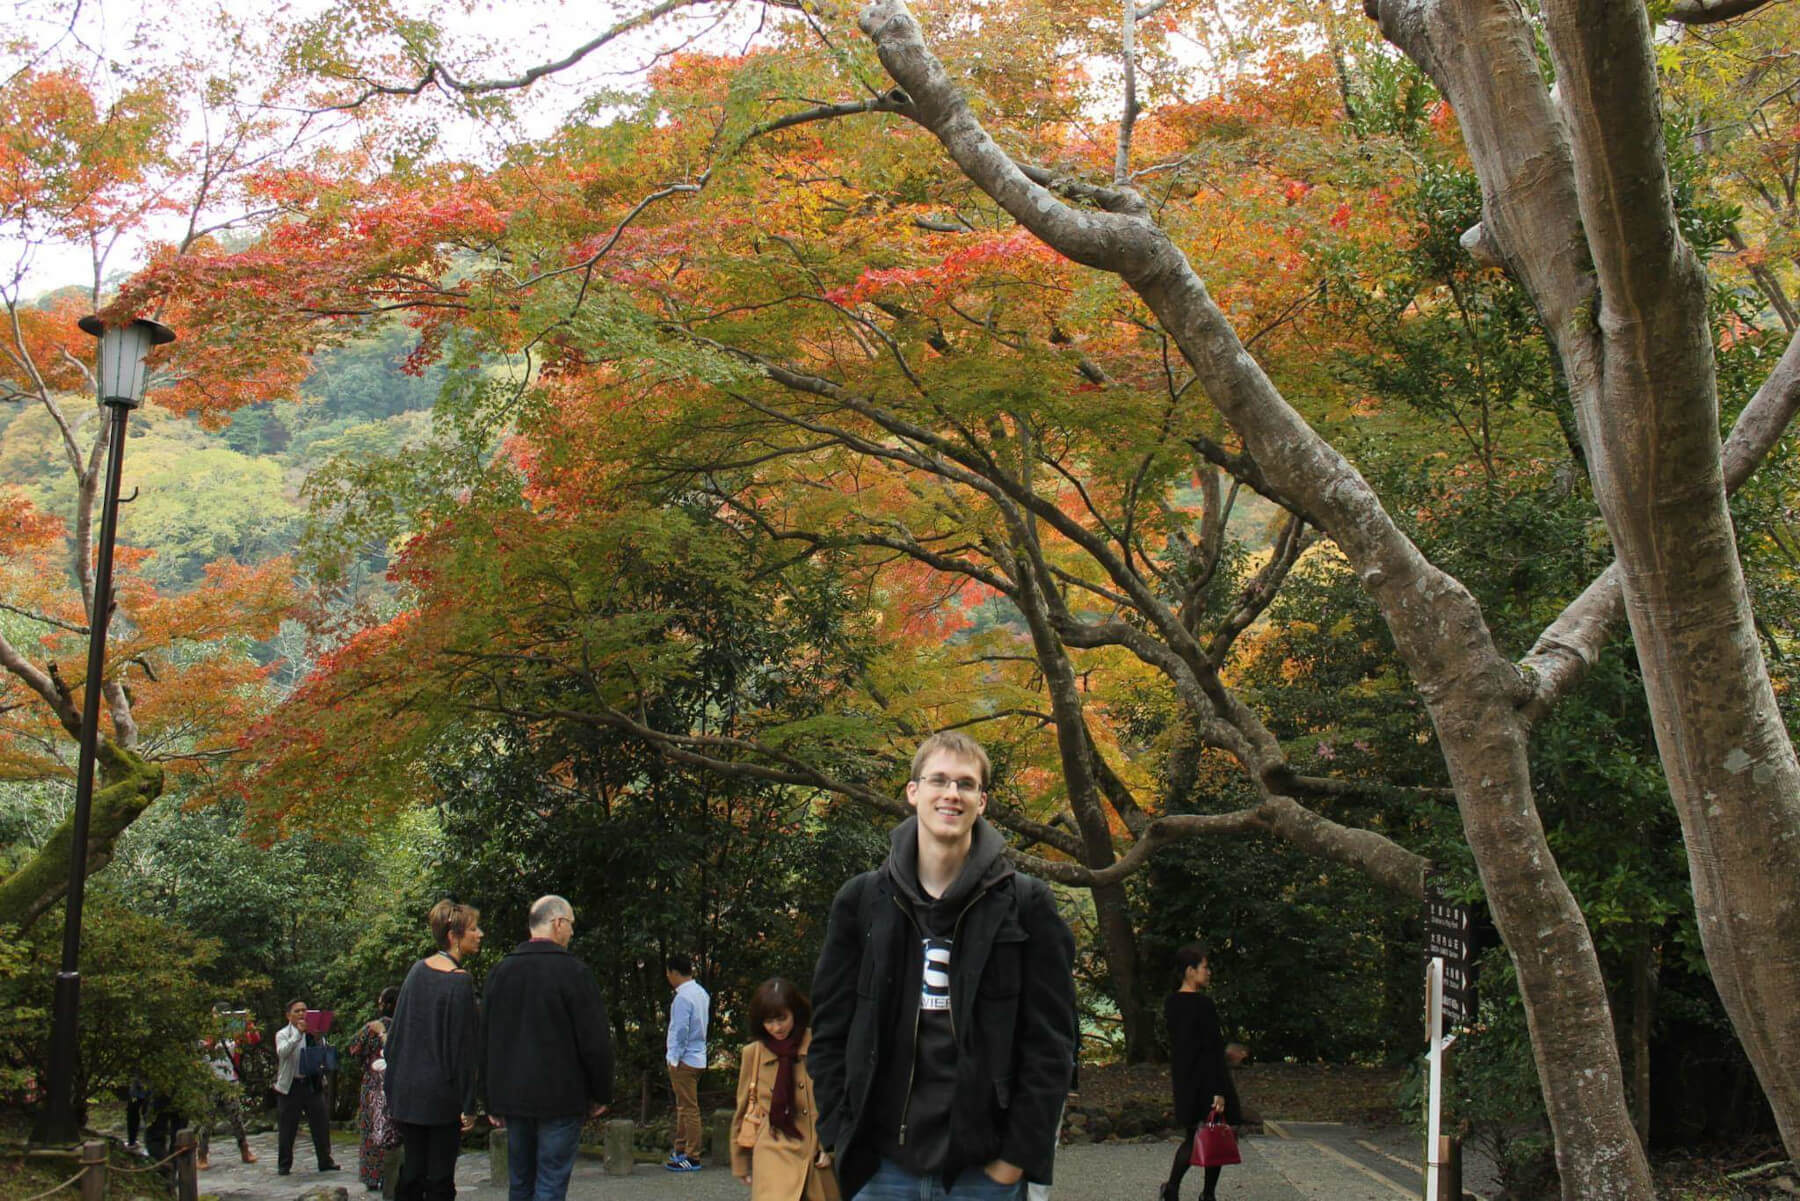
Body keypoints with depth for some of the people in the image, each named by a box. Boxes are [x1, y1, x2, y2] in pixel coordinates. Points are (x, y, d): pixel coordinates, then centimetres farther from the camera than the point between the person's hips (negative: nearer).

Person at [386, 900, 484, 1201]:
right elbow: (462, 1047, -15)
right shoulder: (460, 982, -15)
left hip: (407, 1094, 6)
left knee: (411, 1171, 11)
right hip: (442, 1095, -6)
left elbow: (396, 1029, 10)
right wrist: (468, 1106, -10)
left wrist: (391, 1085, 18)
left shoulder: (418, 970, 5)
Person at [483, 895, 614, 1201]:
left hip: (511, 1097, 6)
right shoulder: (573, 972, -12)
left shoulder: (499, 971, 7)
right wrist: (601, 1095, 1)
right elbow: (596, 1041, -12)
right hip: (560, 1099, -6)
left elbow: (486, 1039, 12)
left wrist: (495, 1101, 19)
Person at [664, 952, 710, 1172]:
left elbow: (680, 1030, -19)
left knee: (689, 1108, -4)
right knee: (684, 1106, 19)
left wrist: (674, 1059, -13)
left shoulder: (683, 997, -18)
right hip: (698, 1057, 9)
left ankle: (692, 1157, -1)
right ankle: (680, 1150, 28)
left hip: (684, 1060, -9)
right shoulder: (701, 993, 10)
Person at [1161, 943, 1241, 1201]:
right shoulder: (1203, 1004, -17)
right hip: (1207, 1078, -8)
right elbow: (1214, 1050, -18)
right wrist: (1219, 1091, -18)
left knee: (1192, 1136, 14)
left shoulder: (1171, 1003, 6)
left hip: (1182, 1079, 8)